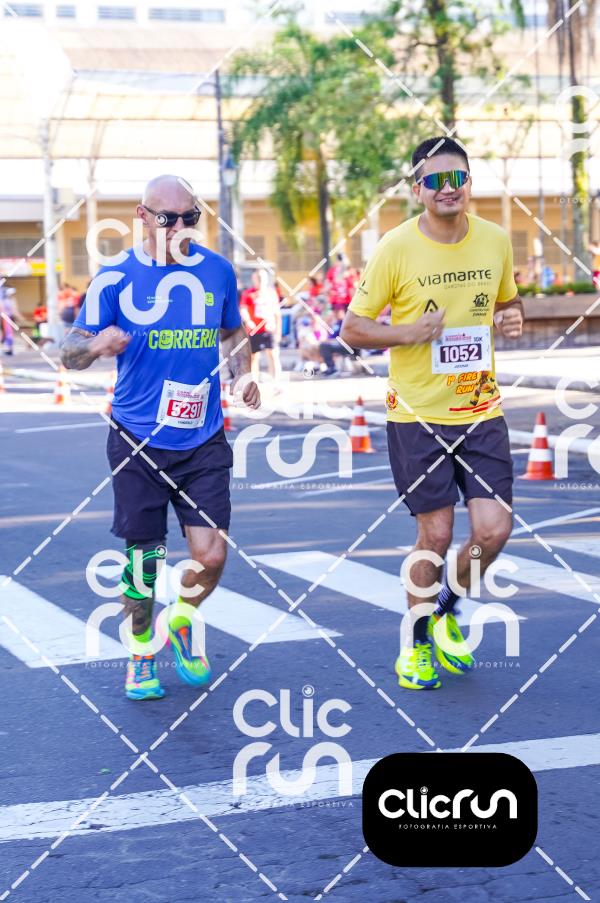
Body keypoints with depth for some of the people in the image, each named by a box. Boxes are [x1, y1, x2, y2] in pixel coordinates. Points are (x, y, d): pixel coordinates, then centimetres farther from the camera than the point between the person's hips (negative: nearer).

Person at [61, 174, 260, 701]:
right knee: (143, 558, 4)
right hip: (138, 441, -2)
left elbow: (235, 331, 23)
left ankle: (183, 626, 26)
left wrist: (243, 375, 4)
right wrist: (96, 346, -25)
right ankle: (141, 654, 28)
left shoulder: (218, 271, 4)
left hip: (204, 441, 2)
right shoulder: (116, 278, -4)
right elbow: (70, 352, -3)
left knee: (210, 556, -6)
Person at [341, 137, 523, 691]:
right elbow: (353, 328, -4)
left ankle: (447, 610, 26)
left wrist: (512, 317, -4)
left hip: (482, 412, 3)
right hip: (418, 416, -3)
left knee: (494, 530, -4)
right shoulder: (396, 249, -9)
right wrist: (411, 333, -20)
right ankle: (416, 642, 24)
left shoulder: (496, 240, 2)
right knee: (435, 535, 0)